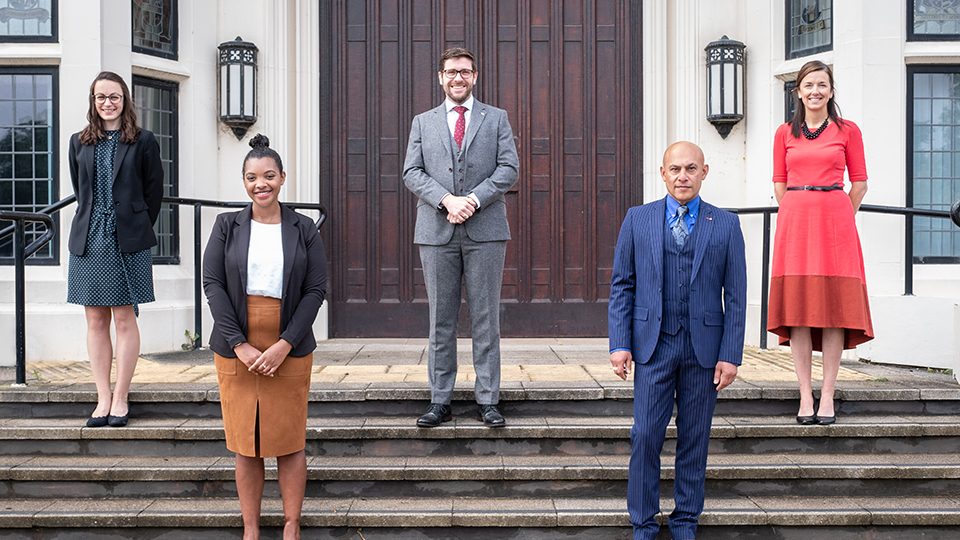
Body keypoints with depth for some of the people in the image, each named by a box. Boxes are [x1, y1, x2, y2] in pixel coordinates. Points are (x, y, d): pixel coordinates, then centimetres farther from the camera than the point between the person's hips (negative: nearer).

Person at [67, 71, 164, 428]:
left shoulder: (143, 142, 2)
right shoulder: (79, 143, 12)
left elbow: (154, 192, 4)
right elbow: (79, 190, 19)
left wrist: (136, 232, 5)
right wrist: (93, 226, 13)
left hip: (127, 242, -3)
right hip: (88, 241, 3)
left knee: (124, 319, -1)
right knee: (95, 321, 5)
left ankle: (120, 399, 8)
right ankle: (103, 399, 12)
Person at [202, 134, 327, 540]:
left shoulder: (304, 229, 3)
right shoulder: (227, 226, 5)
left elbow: (316, 289, -2)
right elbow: (212, 284, -2)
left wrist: (284, 345, -12)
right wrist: (240, 345, -11)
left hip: (289, 349, -1)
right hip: (236, 348, 1)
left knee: (290, 441, 4)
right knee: (245, 443, 7)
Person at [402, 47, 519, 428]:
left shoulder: (496, 119, 11)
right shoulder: (423, 123, 14)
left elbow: (509, 168, 1)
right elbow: (412, 172, 4)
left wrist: (474, 200, -13)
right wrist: (446, 200, -13)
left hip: (485, 229, -1)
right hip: (436, 232, 1)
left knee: (486, 318, 1)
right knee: (440, 320, 4)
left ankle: (487, 401, 8)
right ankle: (440, 402, 12)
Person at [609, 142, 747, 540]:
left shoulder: (726, 225, 4)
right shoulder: (638, 219, 5)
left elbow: (735, 296, 3)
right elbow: (621, 285, 5)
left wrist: (731, 355, -3)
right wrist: (619, 343, -3)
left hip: (704, 346, 0)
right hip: (653, 343, 0)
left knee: (695, 437, 8)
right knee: (646, 435, -2)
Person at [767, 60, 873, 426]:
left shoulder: (848, 131, 7)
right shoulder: (785, 134, 11)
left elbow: (859, 182, 10)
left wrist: (838, 218, 9)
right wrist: (798, 216, 12)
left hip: (835, 220, -1)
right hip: (794, 221, 1)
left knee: (834, 307, -3)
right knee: (797, 309, -3)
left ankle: (827, 396, 3)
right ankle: (805, 396, 3)